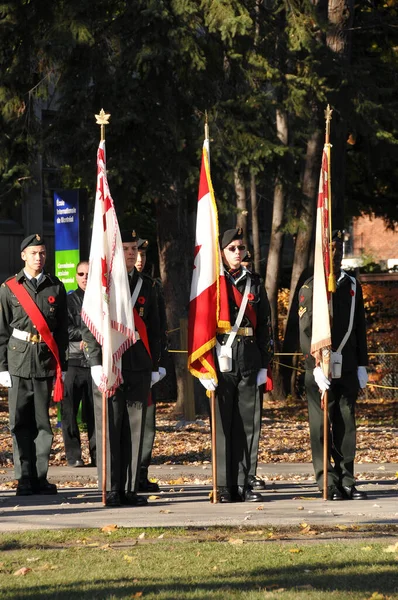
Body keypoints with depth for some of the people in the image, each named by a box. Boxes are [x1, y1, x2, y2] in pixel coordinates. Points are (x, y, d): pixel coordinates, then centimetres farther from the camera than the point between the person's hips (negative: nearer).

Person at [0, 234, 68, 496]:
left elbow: (62, 329, 10)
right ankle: (25, 479, 2)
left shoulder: (56, 288, 8)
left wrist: (62, 365, 6)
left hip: (46, 361, 1)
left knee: (43, 422, 2)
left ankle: (41, 478, 7)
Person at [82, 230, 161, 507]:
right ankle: (111, 490, -1)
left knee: (135, 428, 3)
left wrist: (154, 366, 13)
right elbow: (89, 327, -3)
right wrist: (96, 363, -11)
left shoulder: (146, 287, 15)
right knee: (110, 427, -4)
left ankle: (131, 489, 7)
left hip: (139, 367, 4)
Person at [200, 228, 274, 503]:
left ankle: (244, 483, 8)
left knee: (249, 423, 2)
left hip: (250, 364, 3)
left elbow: (265, 325, 12)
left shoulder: (255, 283, 12)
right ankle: (225, 487, 2)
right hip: (222, 364, -3)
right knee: (223, 425, -2)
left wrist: (264, 364, 5)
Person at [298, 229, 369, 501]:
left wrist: (362, 366, 9)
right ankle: (328, 484, -2)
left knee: (347, 425, 4)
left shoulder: (353, 285, 12)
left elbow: (360, 328, 15)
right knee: (322, 427, -3)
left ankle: (347, 481, 8)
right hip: (320, 370, -4)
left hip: (348, 369, 4)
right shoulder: (310, 288, -2)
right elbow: (305, 331, -7)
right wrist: (316, 366, -15)